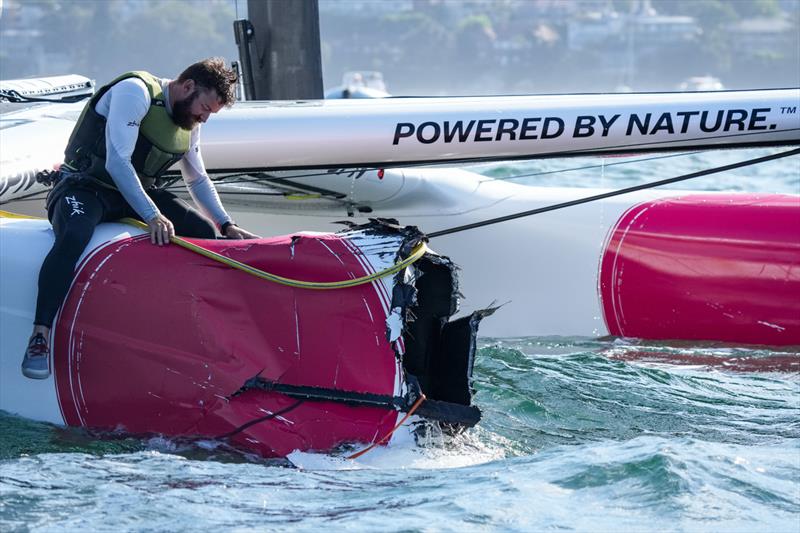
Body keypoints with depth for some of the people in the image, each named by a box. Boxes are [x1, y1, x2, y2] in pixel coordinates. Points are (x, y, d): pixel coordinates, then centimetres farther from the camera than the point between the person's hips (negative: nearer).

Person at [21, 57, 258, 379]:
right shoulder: (135, 91, -19)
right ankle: (40, 337, -41)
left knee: (203, 232, -9)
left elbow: (198, 180, 21)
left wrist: (226, 225, 7)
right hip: (85, 188, -8)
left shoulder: (189, 125, 7)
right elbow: (117, 162, -28)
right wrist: (152, 216, -35)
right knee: (74, 236, -38)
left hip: (139, 193, 8)